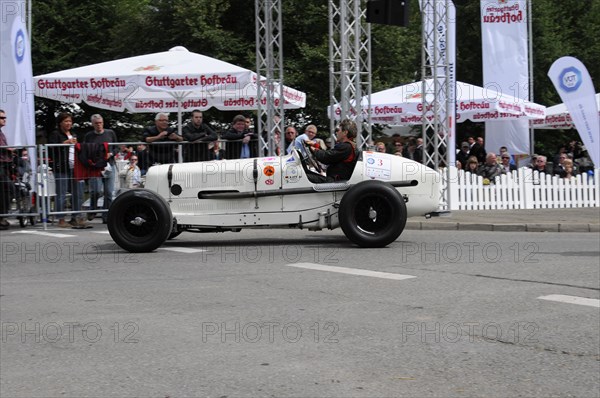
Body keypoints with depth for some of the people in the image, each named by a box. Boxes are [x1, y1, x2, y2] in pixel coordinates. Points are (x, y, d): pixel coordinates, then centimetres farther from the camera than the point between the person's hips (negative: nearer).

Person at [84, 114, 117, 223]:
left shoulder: (110, 133, 10)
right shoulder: (88, 136, 7)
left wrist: (110, 154, -5)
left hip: (109, 165, 2)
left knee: (109, 192, -1)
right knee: (96, 190, -15)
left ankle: (106, 217, 6)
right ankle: (92, 210, 10)